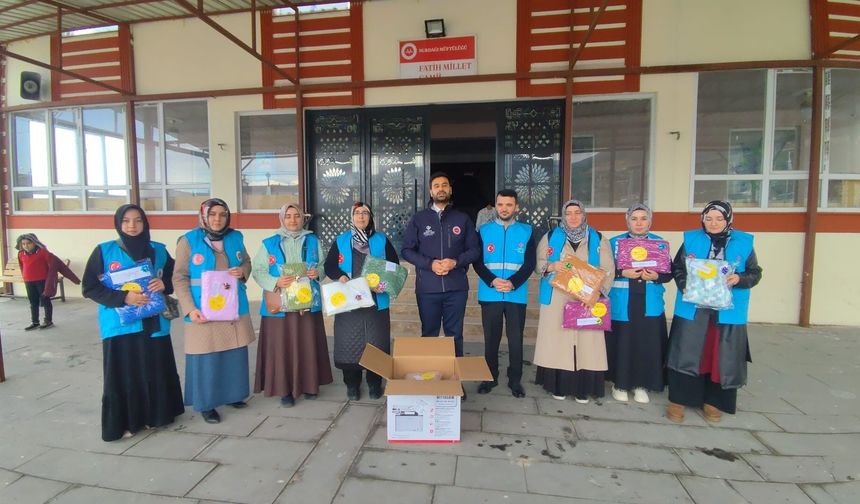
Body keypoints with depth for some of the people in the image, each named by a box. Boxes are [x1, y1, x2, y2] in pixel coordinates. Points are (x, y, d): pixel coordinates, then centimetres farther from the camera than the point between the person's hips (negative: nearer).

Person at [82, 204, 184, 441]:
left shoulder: (159, 250, 5)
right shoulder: (103, 251, -2)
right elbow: (89, 288, -4)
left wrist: (164, 284, -9)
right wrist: (122, 297, -17)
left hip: (154, 323, 2)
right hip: (120, 325, -2)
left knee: (156, 371, 8)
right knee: (124, 374, 3)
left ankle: (156, 414, 25)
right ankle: (124, 422, 20)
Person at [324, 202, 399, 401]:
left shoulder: (381, 240, 6)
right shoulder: (341, 241, 7)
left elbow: (394, 265, 5)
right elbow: (329, 265, 6)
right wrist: (340, 276, -14)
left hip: (376, 300, 0)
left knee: (376, 341, 4)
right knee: (349, 341, 4)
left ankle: (375, 383, 20)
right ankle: (352, 384, 19)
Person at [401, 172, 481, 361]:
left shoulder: (463, 219, 7)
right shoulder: (418, 219, 6)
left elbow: (475, 249, 6)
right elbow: (406, 250, 3)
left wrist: (455, 262, -12)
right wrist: (430, 264, -12)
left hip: (456, 287, 0)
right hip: (427, 287, 0)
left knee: (455, 334, 8)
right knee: (429, 334, 11)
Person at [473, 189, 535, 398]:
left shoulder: (526, 231, 6)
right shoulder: (484, 230, 6)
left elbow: (530, 263, 0)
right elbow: (477, 262, 1)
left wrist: (513, 283, -15)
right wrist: (492, 280, -15)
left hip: (517, 294, 0)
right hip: (489, 294, 0)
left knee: (515, 338, 6)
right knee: (491, 338, 8)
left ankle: (515, 380, 20)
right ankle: (490, 377, 23)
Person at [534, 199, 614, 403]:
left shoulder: (598, 239, 8)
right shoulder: (551, 237, 7)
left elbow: (607, 270, 4)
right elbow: (538, 263, 6)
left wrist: (599, 292, -10)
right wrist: (551, 266, -15)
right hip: (557, 299, 0)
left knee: (585, 341, 1)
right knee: (558, 340, 0)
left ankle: (583, 389, 12)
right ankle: (558, 386, 12)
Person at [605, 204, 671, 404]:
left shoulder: (660, 243, 8)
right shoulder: (614, 242, 3)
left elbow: (669, 272, 6)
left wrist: (656, 276, -14)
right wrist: (623, 273, -18)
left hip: (649, 305, 2)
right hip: (621, 305, -2)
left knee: (647, 344, 3)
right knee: (621, 343, 0)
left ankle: (641, 385, 21)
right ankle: (619, 383, 18)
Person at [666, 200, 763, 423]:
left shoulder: (744, 242, 5)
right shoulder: (691, 239, 4)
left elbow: (755, 273, 7)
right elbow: (677, 267, 5)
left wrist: (740, 278, -14)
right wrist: (684, 286, -13)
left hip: (728, 311, 1)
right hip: (692, 309, -1)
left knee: (722, 358, 8)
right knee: (686, 354, 0)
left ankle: (713, 401, 25)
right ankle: (678, 400, 11)